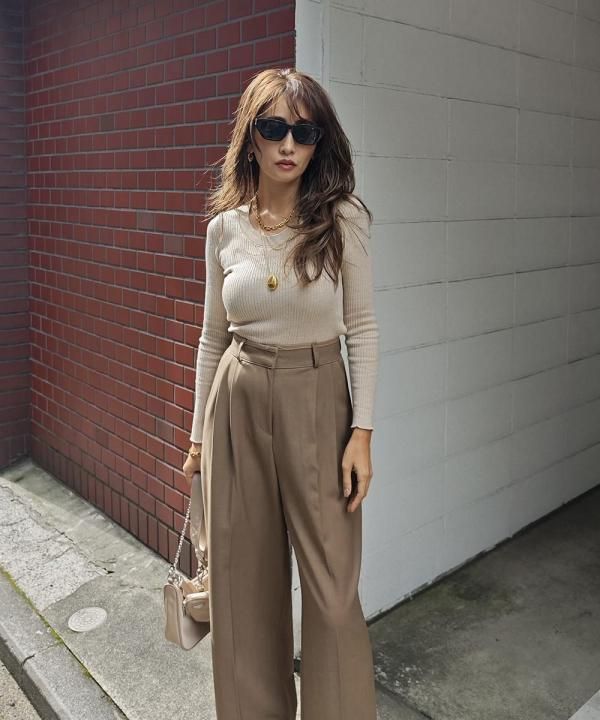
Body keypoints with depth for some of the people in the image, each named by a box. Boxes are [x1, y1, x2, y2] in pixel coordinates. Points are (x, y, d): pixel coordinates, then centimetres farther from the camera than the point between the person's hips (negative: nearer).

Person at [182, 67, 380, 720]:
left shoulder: (342, 218, -6)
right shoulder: (224, 226, 3)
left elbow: (362, 328, -4)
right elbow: (214, 336, 10)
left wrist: (362, 431, -10)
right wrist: (199, 433, 13)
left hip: (317, 402, -2)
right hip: (237, 402, 3)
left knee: (331, 586, 4)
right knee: (243, 580, 13)